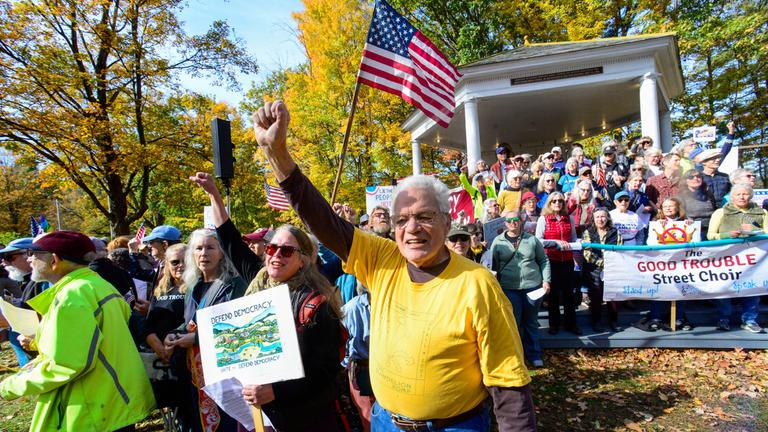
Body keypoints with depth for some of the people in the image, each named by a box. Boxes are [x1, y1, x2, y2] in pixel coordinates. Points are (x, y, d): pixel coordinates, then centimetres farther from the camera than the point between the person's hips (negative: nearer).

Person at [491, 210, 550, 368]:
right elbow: (493, 266, 5)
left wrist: (546, 280, 3)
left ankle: (534, 355, 25)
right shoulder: (498, 242, 2)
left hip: (533, 286, 1)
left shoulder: (532, 240, 4)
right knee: (514, 323, 5)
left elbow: (543, 261, 11)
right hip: (509, 288, -1)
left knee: (531, 322, 12)